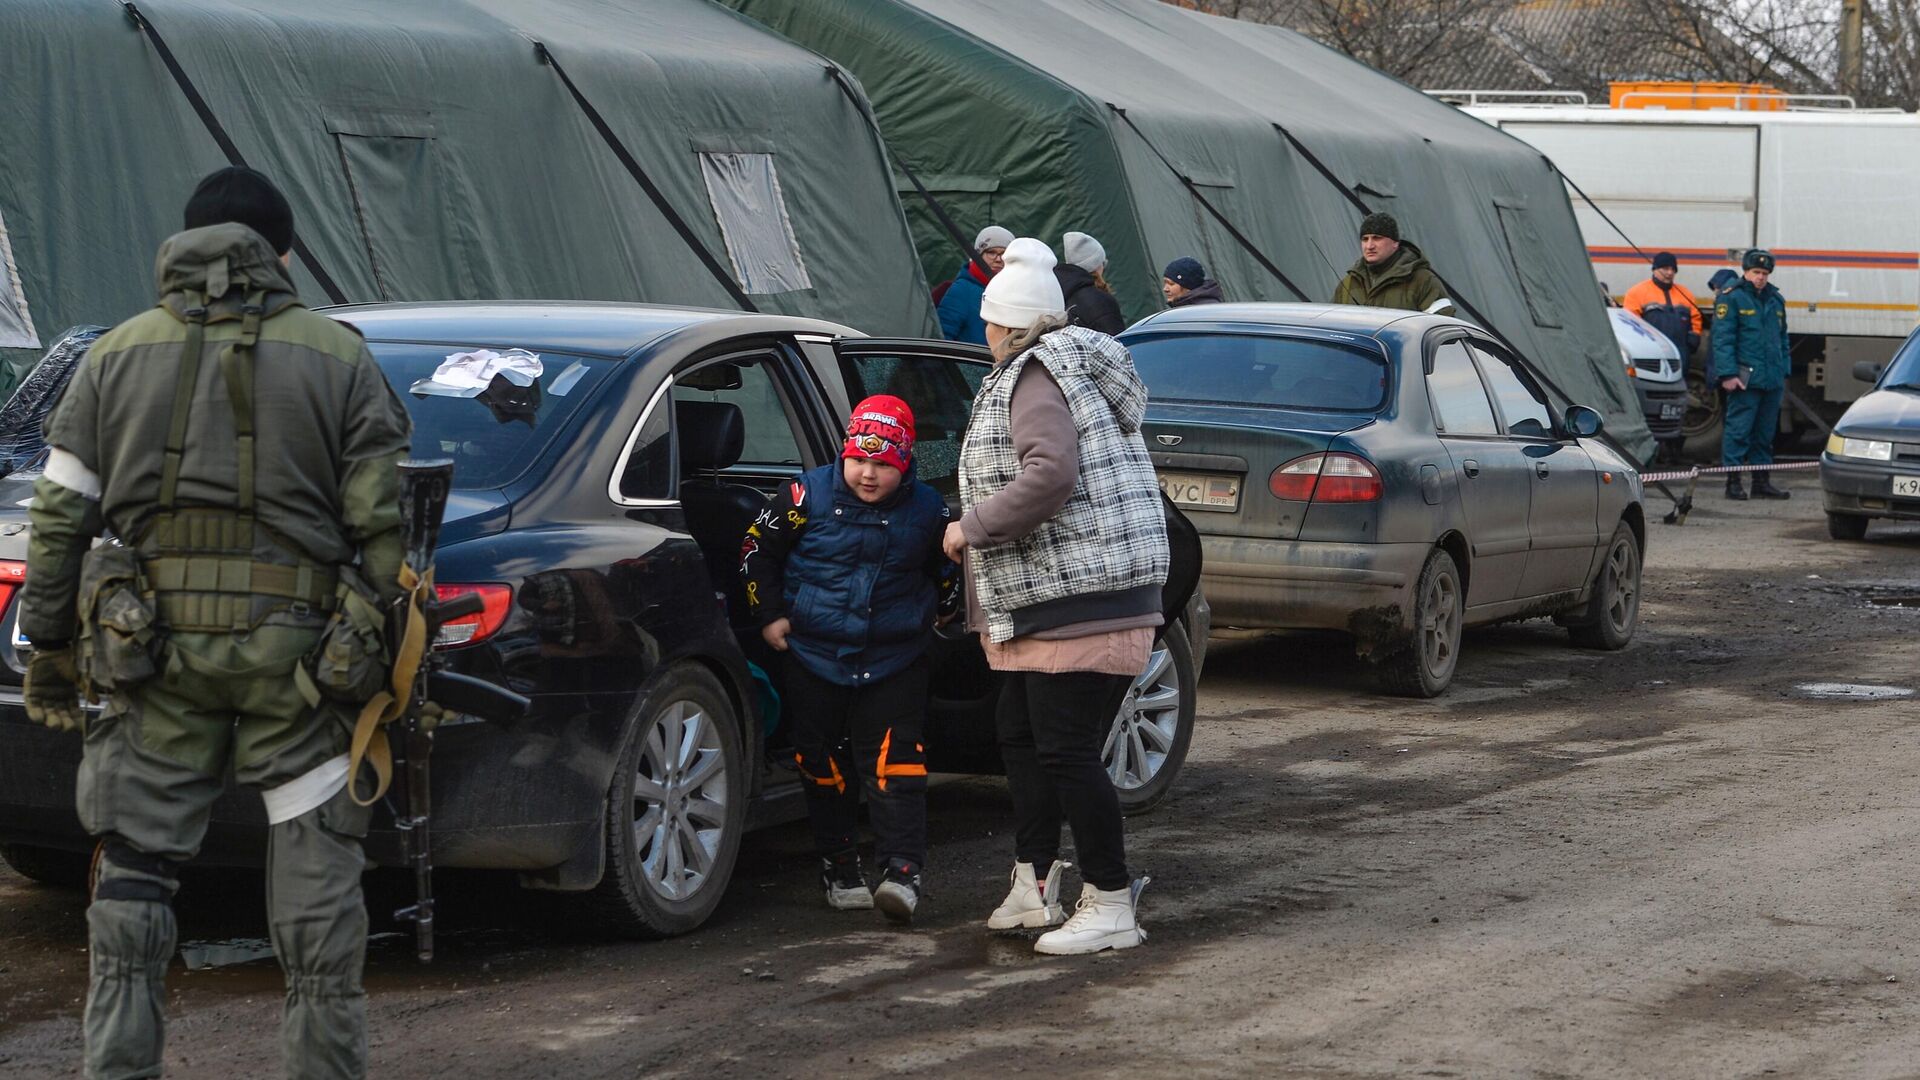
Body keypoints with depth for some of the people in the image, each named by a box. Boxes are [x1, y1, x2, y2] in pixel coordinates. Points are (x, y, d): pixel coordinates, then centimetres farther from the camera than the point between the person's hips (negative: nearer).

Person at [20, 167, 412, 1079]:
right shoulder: (339, 359, 4)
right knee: (316, 887, 6)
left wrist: (48, 645, 12)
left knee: (133, 879, 9)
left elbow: (60, 517, 5)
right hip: (296, 649, -1)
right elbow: (381, 526, -1)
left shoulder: (119, 354, 8)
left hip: (154, 654, 1)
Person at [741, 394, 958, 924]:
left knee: (895, 762, -11)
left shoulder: (928, 510, -4)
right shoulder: (808, 495, -8)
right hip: (814, 656, 1)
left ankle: (902, 870, -14)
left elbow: (948, 574, 15)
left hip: (895, 662, -1)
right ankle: (839, 868, 18)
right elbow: (757, 547, 3)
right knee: (824, 764, 6)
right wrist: (769, 615, 0)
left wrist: (934, 615, 13)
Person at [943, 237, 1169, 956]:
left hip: (1080, 599, -11)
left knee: (1066, 750, -8)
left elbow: (1051, 473, -26)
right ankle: (1033, 886, 23)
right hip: (1055, 600, 11)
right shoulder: (1070, 368, 20)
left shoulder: (1032, 378, -12)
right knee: (1021, 734, 17)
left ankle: (1112, 907, -4)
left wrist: (974, 527, -16)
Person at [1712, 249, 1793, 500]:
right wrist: (1727, 374, -16)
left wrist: (1784, 372, 18)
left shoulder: (1776, 300, 17)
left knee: (1765, 433, 11)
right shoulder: (1731, 299, -3)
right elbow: (1722, 339, -8)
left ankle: (1762, 481, 17)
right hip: (1745, 379, -7)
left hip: (1772, 380, 7)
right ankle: (1733, 481, -3)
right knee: (1738, 430, -7)